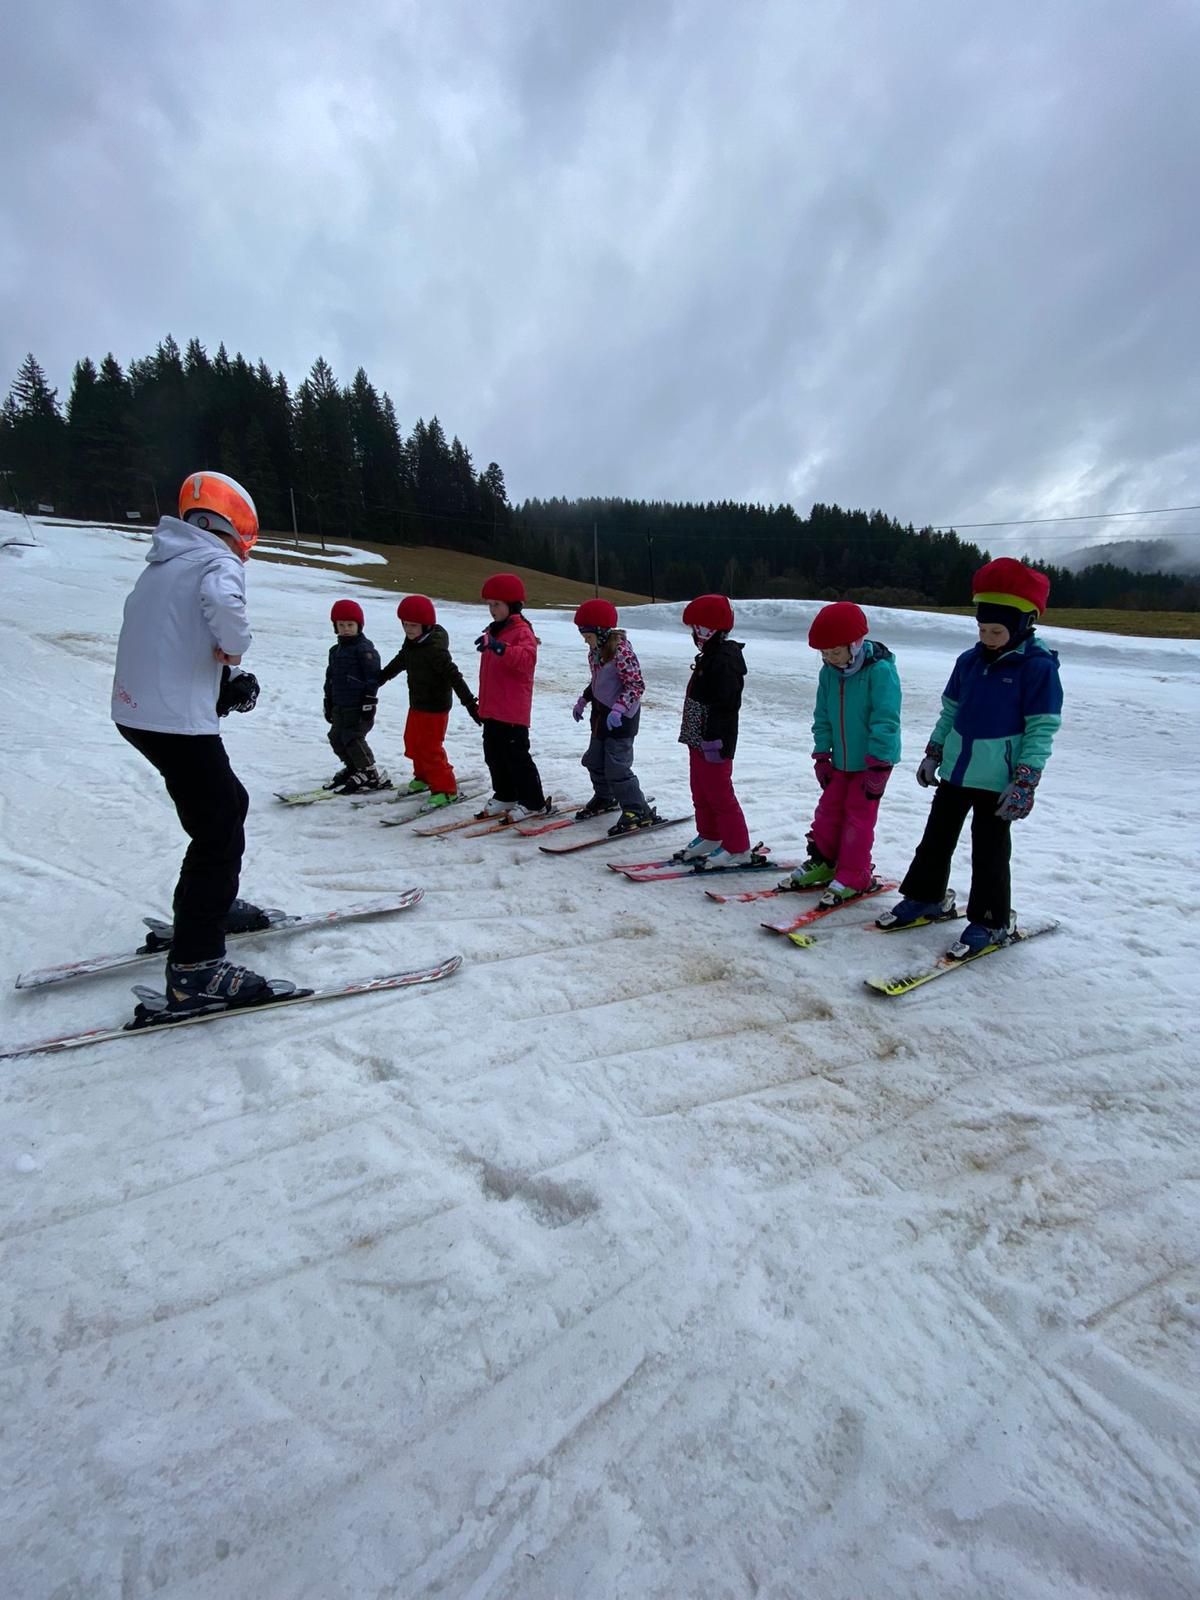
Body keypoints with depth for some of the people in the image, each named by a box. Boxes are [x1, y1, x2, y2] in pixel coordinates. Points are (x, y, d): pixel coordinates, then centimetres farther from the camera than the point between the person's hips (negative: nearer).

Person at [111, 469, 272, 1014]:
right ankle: (194, 969, -7)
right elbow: (224, 606, -31)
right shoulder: (216, 561, -8)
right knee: (220, 832, -7)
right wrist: (233, 651, -11)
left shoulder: (164, 564, 20)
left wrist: (226, 676, 7)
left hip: (138, 709, 10)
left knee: (229, 802, 23)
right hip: (177, 718, -10)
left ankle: (212, 905, 38)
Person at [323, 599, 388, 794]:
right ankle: (352, 767, 28)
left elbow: (373, 677, -15)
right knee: (336, 737, 10)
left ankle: (370, 774, -1)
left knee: (353, 737, -12)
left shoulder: (365, 648, -10)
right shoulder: (335, 650, 16)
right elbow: (330, 677, 23)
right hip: (340, 705, 9)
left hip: (358, 705, -9)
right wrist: (328, 702, 22)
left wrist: (369, 702, -17)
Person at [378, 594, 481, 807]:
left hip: (435, 708, -9)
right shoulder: (411, 643, 3)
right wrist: (379, 678, 37)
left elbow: (453, 676, -28)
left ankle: (445, 789, 6)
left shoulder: (435, 648, -24)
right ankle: (424, 777, 41)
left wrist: (470, 703, -31)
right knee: (413, 742, 21)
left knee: (430, 749, -6)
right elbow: (400, 662, 23)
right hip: (417, 704, 9)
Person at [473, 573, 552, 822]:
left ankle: (534, 803, 6)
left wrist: (499, 647, -43)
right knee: (494, 755, 15)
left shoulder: (522, 631, -12)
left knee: (517, 757, -4)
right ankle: (504, 796, 28)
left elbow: (527, 659, -32)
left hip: (513, 711, -9)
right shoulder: (493, 630, 16)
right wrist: (484, 702, 27)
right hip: (492, 710, 9)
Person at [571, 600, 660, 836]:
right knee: (594, 761, 20)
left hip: (621, 718, -10)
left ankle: (639, 812, 2)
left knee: (617, 768, -9)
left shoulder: (621, 652, -22)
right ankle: (605, 798, 42)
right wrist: (583, 700, 18)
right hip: (601, 714, 10)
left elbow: (637, 685, -24)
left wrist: (618, 709, -33)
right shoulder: (596, 650, 5)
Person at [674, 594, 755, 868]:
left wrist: (713, 738, -25)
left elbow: (726, 704, -25)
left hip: (714, 744, -11)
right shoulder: (710, 657, 14)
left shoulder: (724, 660, -19)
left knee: (719, 794, -4)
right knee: (701, 792, 18)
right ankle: (709, 837, 32)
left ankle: (737, 848, 5)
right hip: (698, 739, 11)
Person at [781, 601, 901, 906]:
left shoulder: (880, 670, -21)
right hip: (841, 760, 6)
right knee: (829, 809, 13)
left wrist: (877, 766, -21)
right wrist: (822, 756, 6)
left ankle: (853, 877, 11)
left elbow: (885, 720, -21)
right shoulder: (829, 672, -1)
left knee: (859, 816, 0)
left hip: (872, 760, -6)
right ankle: (822, 862, 28)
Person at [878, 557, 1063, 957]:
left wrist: (1024, 784, -17)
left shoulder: (1038, 667, -11)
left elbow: (1042, 730, -12)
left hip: (998, 781, -6)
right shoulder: (969, 661, 6)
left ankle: (992, 922, 18)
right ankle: (925, 898, 31)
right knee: (936, 837, 15)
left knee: (989, 851, 3)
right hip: (955, 770, 6)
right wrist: (932, 754, 15)